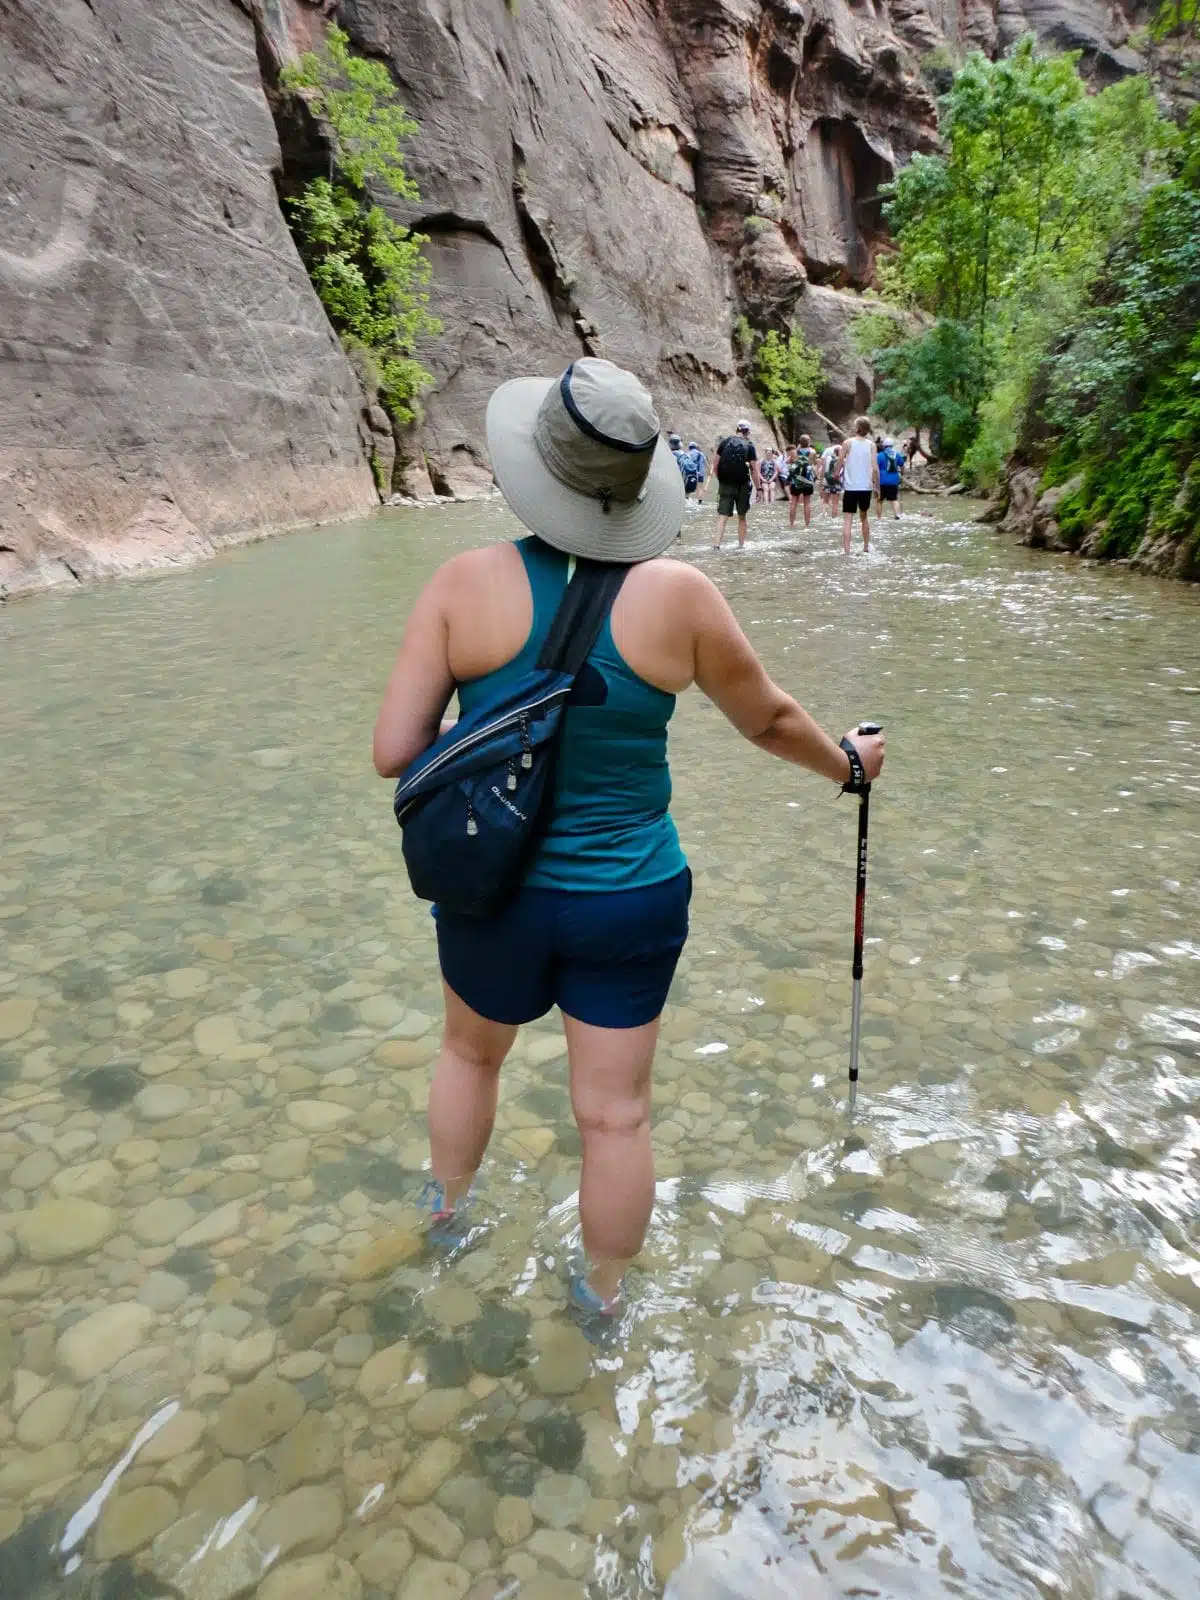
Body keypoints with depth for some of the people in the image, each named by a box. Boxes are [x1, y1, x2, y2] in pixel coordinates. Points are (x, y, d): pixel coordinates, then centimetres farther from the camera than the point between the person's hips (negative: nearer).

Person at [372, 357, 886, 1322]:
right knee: (616, 1114, 16)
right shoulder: (678, 594, -12)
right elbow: (769, 719, 2)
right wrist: (846, 763, 22)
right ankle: (604, 1295, 39)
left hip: (495, 891, 1)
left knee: (471, 1051, 30)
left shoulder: (468, 585, -15)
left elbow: (394, 752, -14)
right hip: (631, 899, 0)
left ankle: (448, 1209, 55)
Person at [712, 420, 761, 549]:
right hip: (743, 485, -1)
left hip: (725, 484, 1)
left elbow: (716, 465, 4)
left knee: (722, 516, -2)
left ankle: (716, 543, -16)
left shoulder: (725, 442, 4)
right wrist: (759, 488, 0)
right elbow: (754, 470, -5)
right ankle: (741, 544, 19)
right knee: (742, 517, 13)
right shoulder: (749, 445, -2)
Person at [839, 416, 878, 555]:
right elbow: (875, 467, -4)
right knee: (864, 516, 23)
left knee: (847, 519, -3)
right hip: (866, 487, 3)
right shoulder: (871, 444, 2)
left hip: (850, 487, -3)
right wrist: (877, 485, 5)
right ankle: (866, 546, 31)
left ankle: (846, 550, -15)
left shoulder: (848, 442, -3)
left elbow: (839, 463, -4)